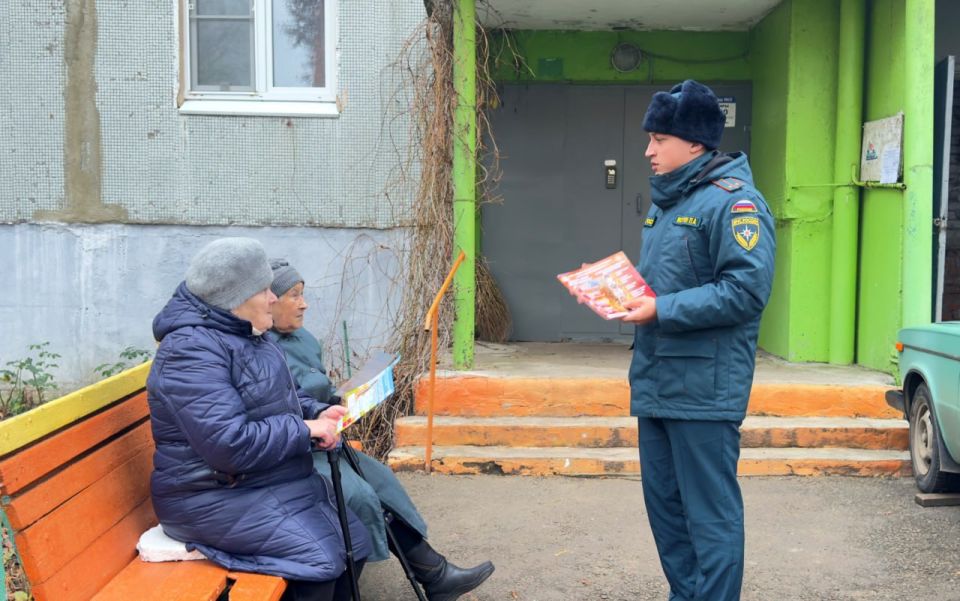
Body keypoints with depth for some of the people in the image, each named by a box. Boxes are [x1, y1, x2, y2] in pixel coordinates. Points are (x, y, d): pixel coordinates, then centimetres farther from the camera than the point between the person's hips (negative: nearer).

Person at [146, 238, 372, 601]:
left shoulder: (244, 334, 9)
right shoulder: (191, 351, -22)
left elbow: (283, 394, 22)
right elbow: (230, 445, -30)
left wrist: (317, 412, 0)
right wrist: (305, 429, -19)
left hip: (275, 482, 10)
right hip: (215, 498, -10)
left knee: (353, 542, 5)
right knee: (321, 557, -22)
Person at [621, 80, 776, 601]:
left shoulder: (733, 200, -12)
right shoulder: (667, 200, 17)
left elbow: (747, 290, -22)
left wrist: (661, 310, -21)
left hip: (703, 388, -9)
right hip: (656, 382, 10)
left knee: (710, 513, -1)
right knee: (663, 504, 16)